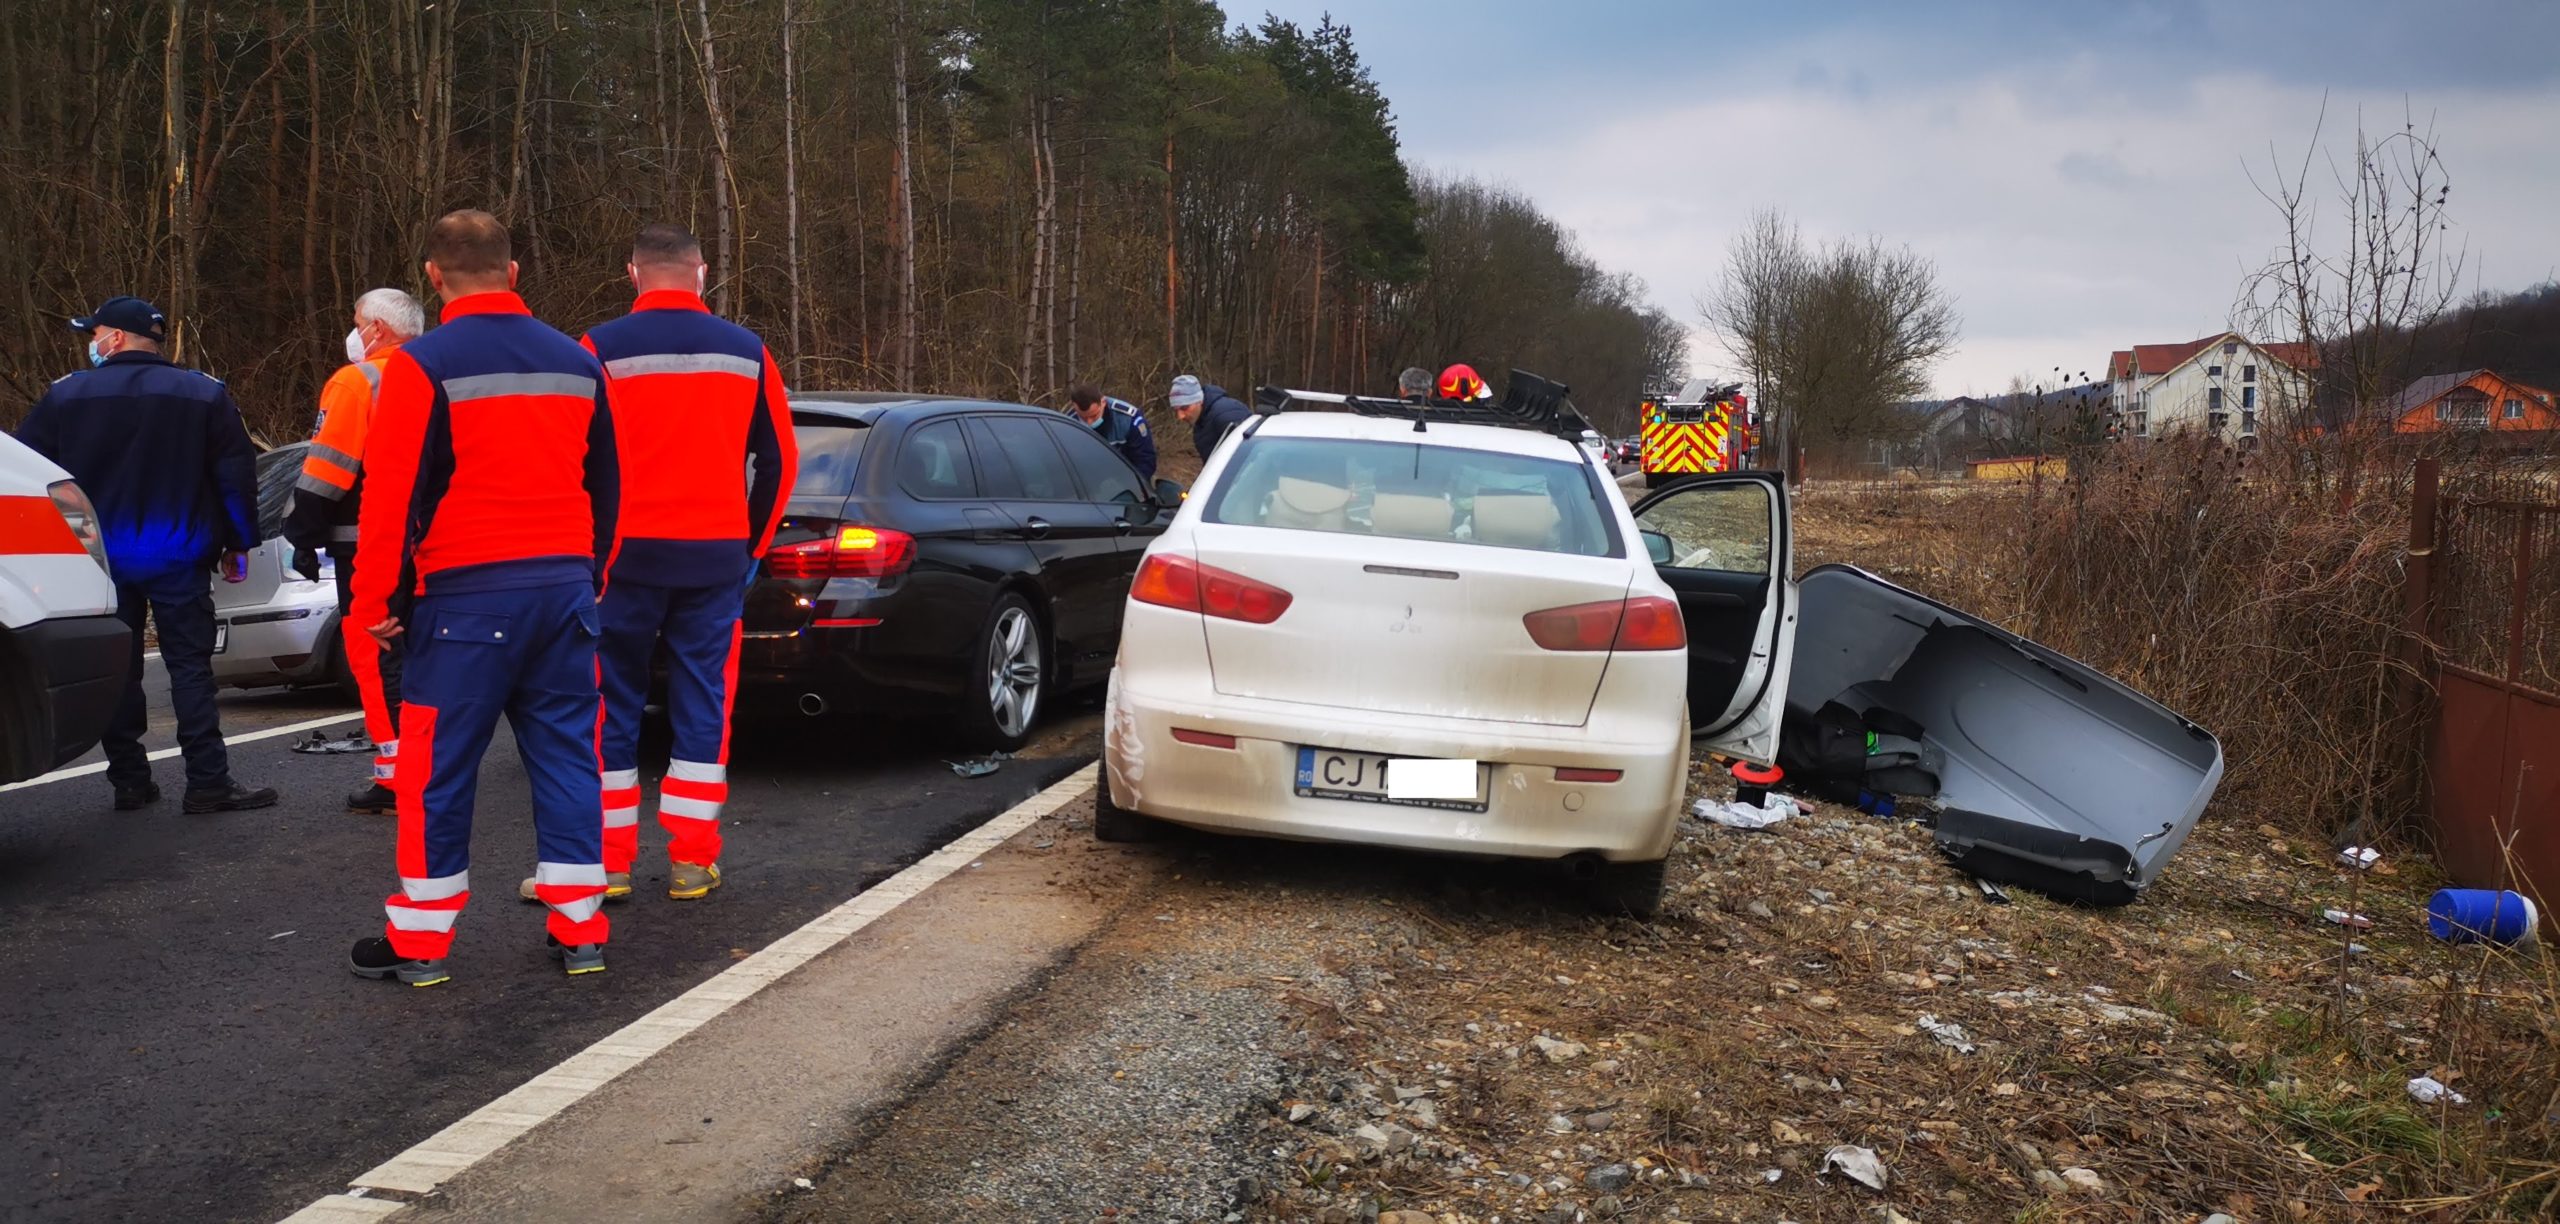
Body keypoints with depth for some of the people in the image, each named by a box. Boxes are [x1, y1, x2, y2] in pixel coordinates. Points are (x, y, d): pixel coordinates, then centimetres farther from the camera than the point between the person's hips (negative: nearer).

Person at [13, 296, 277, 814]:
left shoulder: (65, 396, 1)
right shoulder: (205, 394, -1)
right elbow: (236, 475, -1)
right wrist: (238, 543, 6)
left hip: (101, 560, 1)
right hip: (179, 558, -1)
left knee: (115, 670, 9)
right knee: (190, 666, -1)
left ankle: (129, 781, 12)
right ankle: (208, 784, -7)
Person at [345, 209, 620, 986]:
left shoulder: (423, 366, -7)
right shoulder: (575, 362, 10)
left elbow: (393, 492, -9)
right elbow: (605, 485, 16)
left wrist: (378, 600, -1)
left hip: (466, 596, -5)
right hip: (566, 586, 5)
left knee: (436, 767, 4)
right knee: (566, 755, 10)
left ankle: (419, 942, 12)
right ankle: (580, 932, 11)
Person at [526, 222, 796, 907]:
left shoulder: (602, 350, -5)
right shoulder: (746, 352, 5)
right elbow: (779, 461, 9)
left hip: (625, 553, -2)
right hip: (719, 555, 2)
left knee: (609, 706, 8)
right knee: (702, 706, 9)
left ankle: (605, 862, 11)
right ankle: (691, 863, 11)